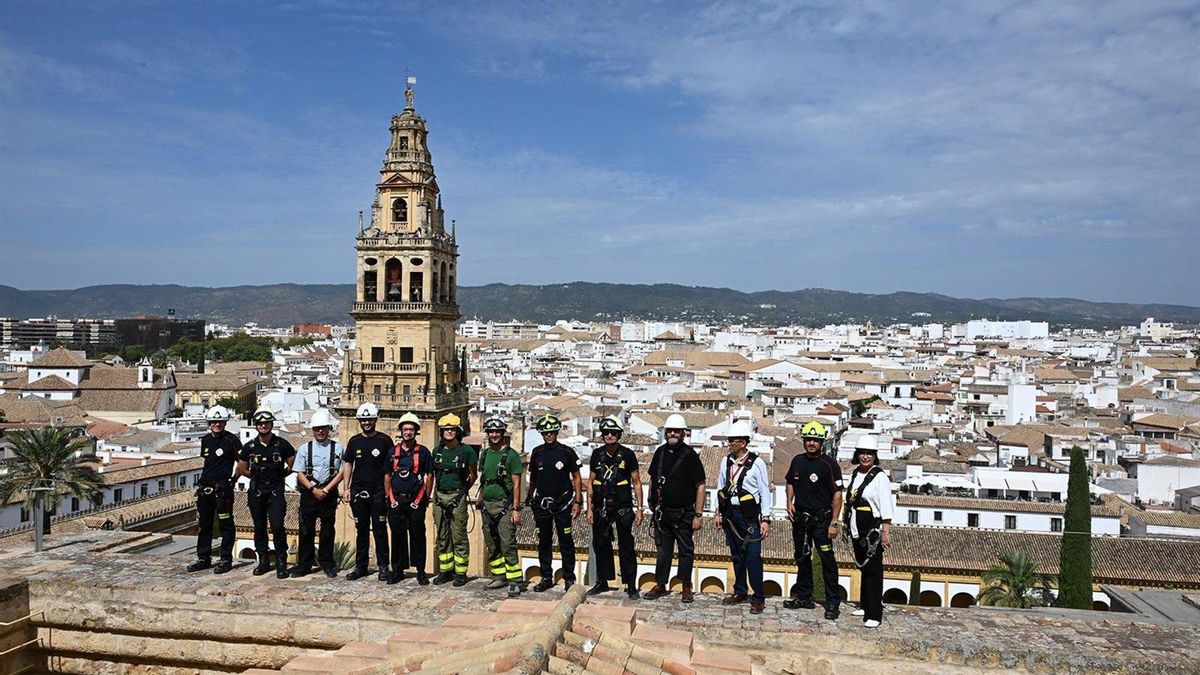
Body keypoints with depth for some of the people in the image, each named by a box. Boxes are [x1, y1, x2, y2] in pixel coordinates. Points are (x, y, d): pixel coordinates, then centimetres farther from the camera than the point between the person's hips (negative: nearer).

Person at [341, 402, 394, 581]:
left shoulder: (384, 440, -1)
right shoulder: (354, 441, 8)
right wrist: (347, 488, 4)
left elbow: (391, 467, 1)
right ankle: (360, 566, 17)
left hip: (378, 492, -3)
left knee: (380, 529, -1)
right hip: (358, 491, 3)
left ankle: (383, 566, 6)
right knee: (361, 530, 9)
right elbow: (348, 464, 12)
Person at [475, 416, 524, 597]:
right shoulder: (484, 454, 11)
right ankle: (499, 577, 23)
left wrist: (516, 509, -13)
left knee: (508, 545, -10)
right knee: (491, 546, 12)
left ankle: (514, 581, -5)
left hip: (504, 505, -6)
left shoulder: (511, 455, -7)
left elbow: (516, 485, -9)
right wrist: (480, 499, 15)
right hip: (487, 506, 7)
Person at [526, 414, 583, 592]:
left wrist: (578, 501, -6)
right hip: (541, 502, 3)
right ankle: (546, 578, 18)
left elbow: (576, 478, -1)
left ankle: (569, 579, 8)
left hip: (562, 503, -3)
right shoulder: (537, 452, 6)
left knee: (566, 542, -1)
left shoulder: (567, 452, -4)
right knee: (544, 542, 9)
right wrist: (530, 498, 14)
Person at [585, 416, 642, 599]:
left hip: (623, 507, -3)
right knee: (601, 545, 10)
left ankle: (631, 585, 6)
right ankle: (602, 582, 23)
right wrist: (589, 508, 7)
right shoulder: (597, 455, 5)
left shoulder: (627, 454, -3)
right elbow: (591, 482, 11)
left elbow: (637, 483, 1)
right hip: (601, 507, 3)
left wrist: (639, 509, -4)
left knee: (626, 547, -2)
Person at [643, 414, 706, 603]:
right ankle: (660, 585, 22)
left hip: (683, 513, -4)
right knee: (663, 550, 12)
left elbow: (700, 487, -9)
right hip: (662, 512, 4)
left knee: (686, 551, 6)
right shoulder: (660, 452, 6)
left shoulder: (690, 455, -9)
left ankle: (686, 588, 18)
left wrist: (698, 515, -13)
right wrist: (652, 502, 10)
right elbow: (653, 479, 17)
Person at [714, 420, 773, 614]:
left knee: (753, 556, -6)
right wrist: (719, 513, 12)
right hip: (730, 514, 5)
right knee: (736, 555, 14)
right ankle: (740, 592, 26)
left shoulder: (757, 463, -9)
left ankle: (758, 598, 3)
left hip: (749, 515, -5)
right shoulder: (727, 461, 7)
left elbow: (765, 492, -7)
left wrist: (766, 519, -9)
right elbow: (720, 488, 14)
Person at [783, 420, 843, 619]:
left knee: (827, 560, -5)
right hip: (800, 516, 6)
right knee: (802, 558, 14)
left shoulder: (829, 465, -12)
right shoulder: (797, 461, 5)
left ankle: (832, 602, 3)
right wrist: (790, 502, 5)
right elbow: (791, 482, 21)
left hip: (821, 518, -6)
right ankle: (804, 597, 27)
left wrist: (834, 522, -16)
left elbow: (837, 494, -13)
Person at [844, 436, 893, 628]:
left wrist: (886, 533, -18)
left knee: (873, 571, -5)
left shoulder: (879, 477, -10)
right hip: (857, 531, 7)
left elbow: (886, 509, -14)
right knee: (864, 568, 17)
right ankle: (865, 605, 29)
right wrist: (847, 526, 18)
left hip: (872, 532, -7)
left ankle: (874, 614, -2)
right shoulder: (854, 474, 11)